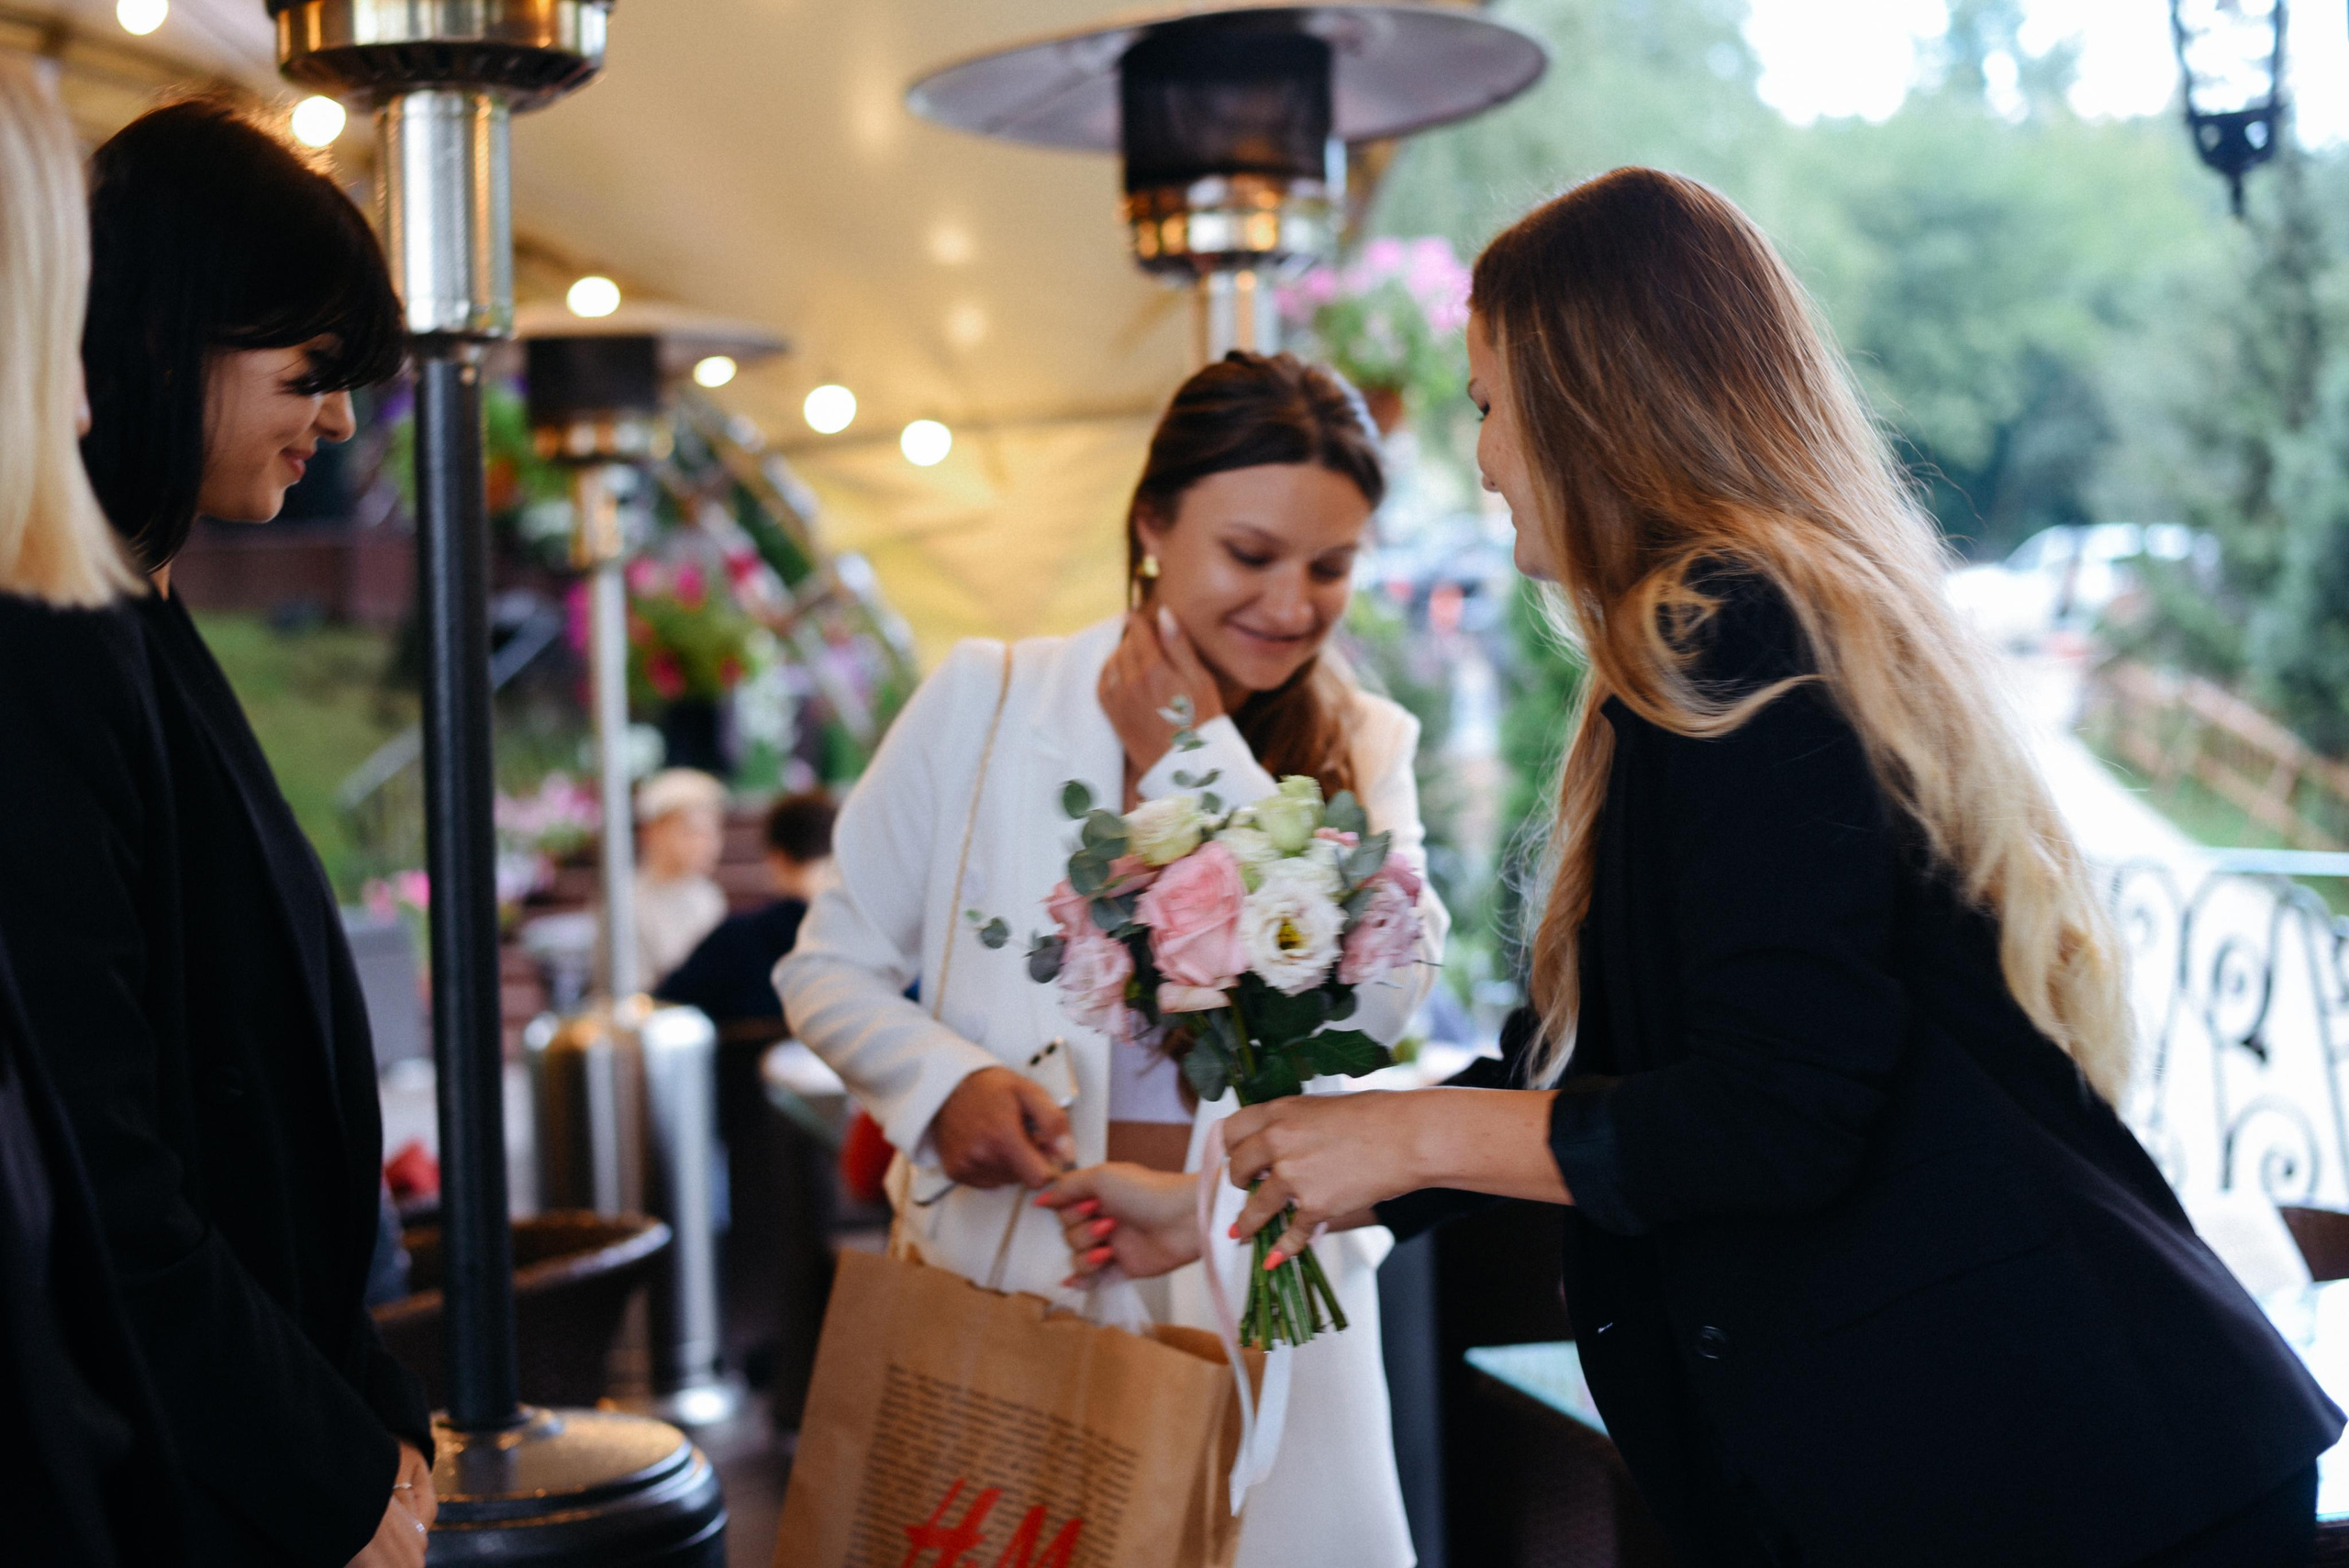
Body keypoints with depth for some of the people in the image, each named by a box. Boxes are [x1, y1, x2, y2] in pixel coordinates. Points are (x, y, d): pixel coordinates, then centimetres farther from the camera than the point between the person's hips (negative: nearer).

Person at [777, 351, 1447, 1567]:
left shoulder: (1364, 750, 3)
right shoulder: (982, 702, -2)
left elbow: (1378, 997, -15)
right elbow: (831, 967, 4)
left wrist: (1200, 758, -13)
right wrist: (941, 1081, -16)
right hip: (1005, 1287, -1)